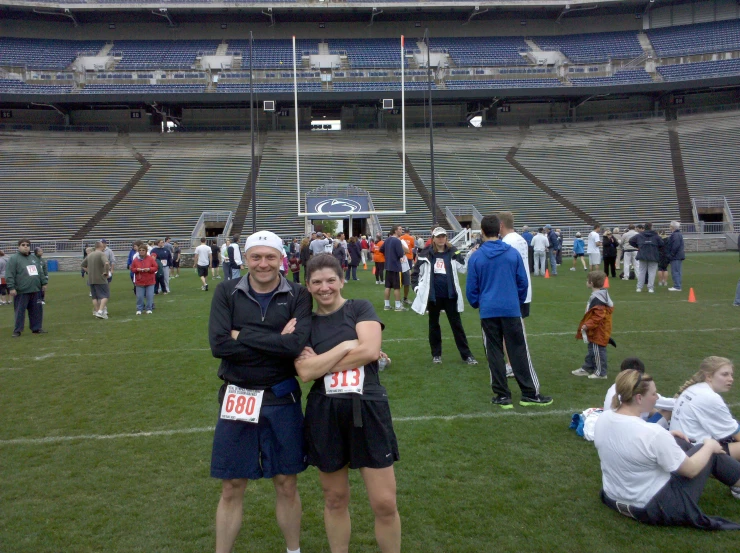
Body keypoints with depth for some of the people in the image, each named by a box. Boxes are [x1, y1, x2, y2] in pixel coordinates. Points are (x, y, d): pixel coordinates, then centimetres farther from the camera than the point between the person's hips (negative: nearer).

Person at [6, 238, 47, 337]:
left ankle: (36, 328, 19)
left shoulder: (34, 258, 16)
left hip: (35, 290, 6)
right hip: (21, 291, -6)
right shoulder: (14, 258, -4)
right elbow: (9, 275, -10)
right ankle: (17, 330, 8)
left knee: (37, 310, 9)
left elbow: (40, 272, 22)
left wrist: (44, 282, 16)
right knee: (20, 311, 0)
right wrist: (11, 288, -16)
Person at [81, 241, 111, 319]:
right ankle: (100, 311, -13)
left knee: (95, 296, 15)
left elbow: (83, 266, 21)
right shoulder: (102, 254, -10)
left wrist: (89, 272, 17)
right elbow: (106, 263, -29)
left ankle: (96, 312, 19)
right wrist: (106, 272, -16)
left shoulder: (89, 255, 13)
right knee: (105, 295, -1)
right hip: (100, 279, -7)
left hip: (91, 280, 7)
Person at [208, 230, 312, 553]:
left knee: (286, 485, 14)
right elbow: (218, 344, -15)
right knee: (231, 489, 12)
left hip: (282, 400, 0)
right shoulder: (227, 292, -2)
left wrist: (242, 336, -17)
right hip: (236, 399, 0)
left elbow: (296, 345, -20)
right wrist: (277, 342, -16)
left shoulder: (298, 296, -5)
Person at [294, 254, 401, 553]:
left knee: (385, 503, 1)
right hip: (324, 415, 2)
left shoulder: (361, 308, 2)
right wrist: (347, 345, -11)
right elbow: (305, 372, -9)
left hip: (368, 410, -2)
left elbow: (370, 351, -14)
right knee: (335, 500, 15)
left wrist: (321, 362, -7)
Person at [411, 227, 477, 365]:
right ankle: (436, 354, 24)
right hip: (433, 296, 0)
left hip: (450, 295, 0)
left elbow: (464, 268, -5)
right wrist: (417, 287, -2)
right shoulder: (426, 254, -2)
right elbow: (416, 272, 6)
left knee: (456, 324, 5)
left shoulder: (452, 253, 1)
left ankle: (466, 354, 10)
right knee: (434, 324, 11)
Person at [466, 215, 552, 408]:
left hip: (488, 311, 0)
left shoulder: (476, 257, -4)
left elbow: (471, 288, 2)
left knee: (494, 353, 8)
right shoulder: (513, 253, -1)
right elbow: (523, 283, 4)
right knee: (519, 352, 7)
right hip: (511, 309, 1)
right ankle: (530, 393, 12)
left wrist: (476, 304, 21)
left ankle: (502, 396, 13)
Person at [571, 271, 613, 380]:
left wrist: (587, 325, -23)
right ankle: (587, 368, 32)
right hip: (595, 331, 11)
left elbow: (598, 316, -29)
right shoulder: (601, 295, 8)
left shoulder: (597, 299, -26)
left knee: (598, 351, 2)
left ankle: (601, 373, 13)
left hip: (598, 331, -11)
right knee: (592, 350, 20)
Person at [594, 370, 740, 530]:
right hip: (653, 508, -6)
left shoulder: (602, 419, -10)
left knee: (680, 442, 22)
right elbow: (691, 470, -14)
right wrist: (709, 446, 3)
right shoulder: (653, 433, -31)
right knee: (711, 452, 11)